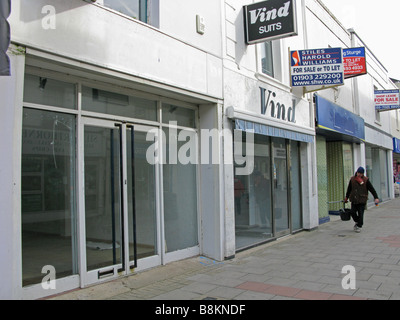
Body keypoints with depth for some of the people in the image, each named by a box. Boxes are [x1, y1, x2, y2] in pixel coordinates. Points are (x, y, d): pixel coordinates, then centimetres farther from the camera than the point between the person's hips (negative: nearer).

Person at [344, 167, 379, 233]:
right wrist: (346, 197, 23)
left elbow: (372, 189, -5)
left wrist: (376, 197, -12)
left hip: (362, 200, -3)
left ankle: (359, 226, 12)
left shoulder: (366, 180, -5)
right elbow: (349, 189, 17)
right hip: (354, 200, 3)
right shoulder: (352, 179, 4)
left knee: (360, 213, -3)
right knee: (353, 212, 2)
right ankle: (357, 222, 30)